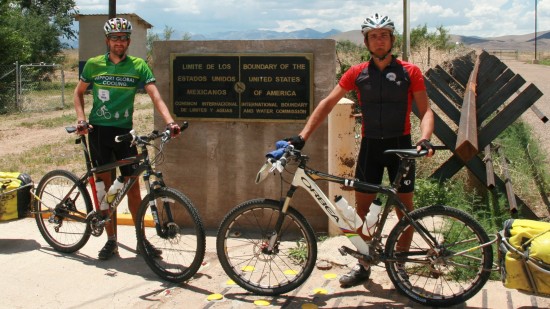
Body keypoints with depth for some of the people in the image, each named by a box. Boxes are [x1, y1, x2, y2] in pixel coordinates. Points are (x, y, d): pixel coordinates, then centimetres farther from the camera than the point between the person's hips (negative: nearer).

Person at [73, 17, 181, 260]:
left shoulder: (138, 65, -2)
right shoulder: (94, 64, 0)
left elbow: (155, 96, -11)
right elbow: (79, 92, 12)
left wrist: (170, 122, -26)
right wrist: (81, 118, -3)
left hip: (124, 131, 0)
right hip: (98, 131, 0)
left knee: (132, 186, 2)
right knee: (105, 185, 4)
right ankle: (111, 240, 15)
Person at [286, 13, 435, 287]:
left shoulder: (409, 72, -4)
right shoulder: (357, 73, 0)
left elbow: (425, 110, -4)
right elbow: (328, 103, -1)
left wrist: (424, 139, -24)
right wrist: (302, 136, -9)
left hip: (401, 145, -2)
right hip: (370, 145, 2)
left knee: (404, 208, 5)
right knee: (362, 206, 5)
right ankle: (364, 265, 20)